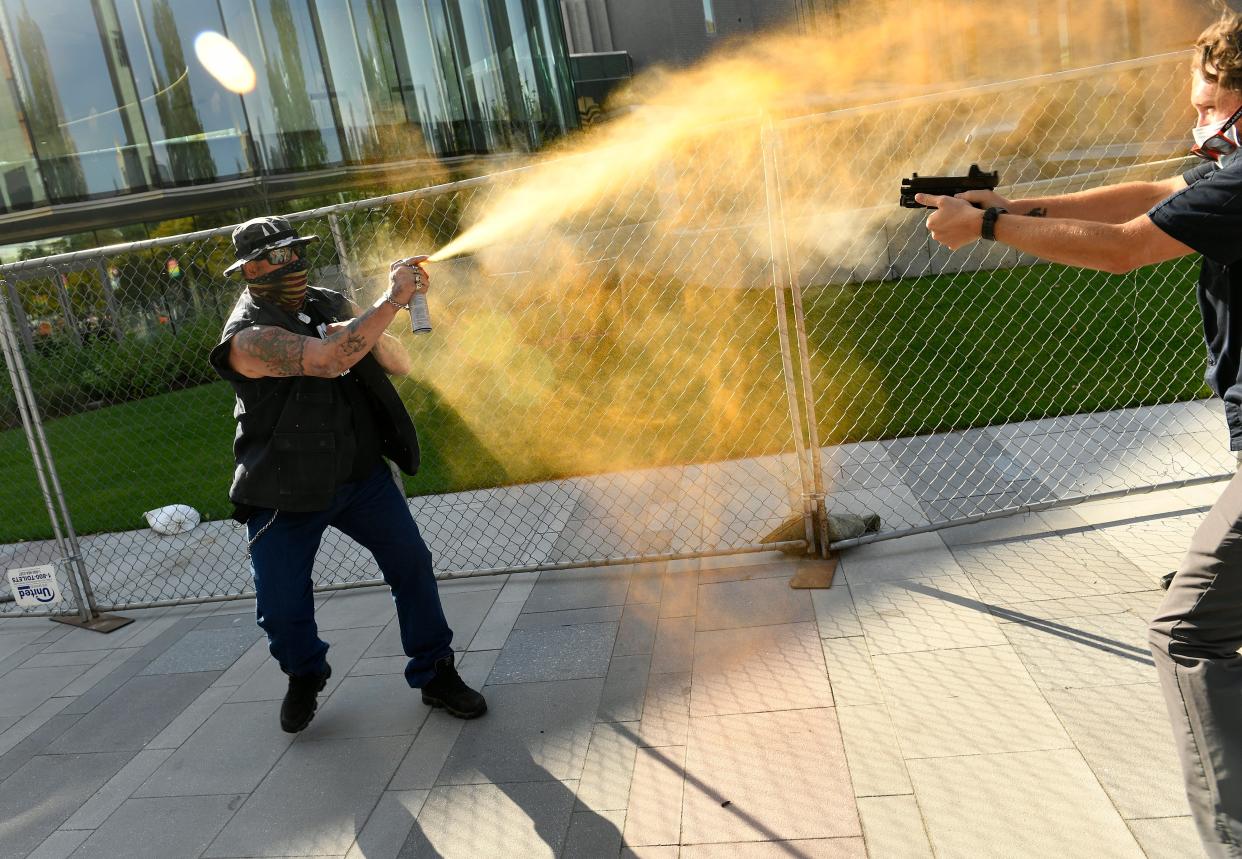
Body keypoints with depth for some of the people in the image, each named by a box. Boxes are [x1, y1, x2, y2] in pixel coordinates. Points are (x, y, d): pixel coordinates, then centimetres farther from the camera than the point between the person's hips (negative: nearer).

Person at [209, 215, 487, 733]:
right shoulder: (248, 336, -18)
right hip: (285, 492, -4)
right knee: (281, 606, 3)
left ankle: (435, 675, 14)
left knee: (411, 564, -3)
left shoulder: (329, 305, 2)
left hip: (361, 473, 4)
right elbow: (326, 359, -36)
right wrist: (391, 300, -32)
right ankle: (305, 677, 36)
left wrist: (369, 335, -19)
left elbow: (400, 365, 2)